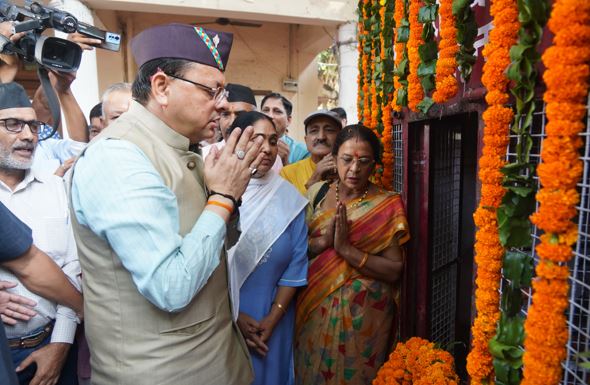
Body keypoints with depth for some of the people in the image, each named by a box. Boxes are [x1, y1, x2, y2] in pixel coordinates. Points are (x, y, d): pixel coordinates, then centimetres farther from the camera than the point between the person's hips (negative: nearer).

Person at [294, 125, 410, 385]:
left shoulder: (388, 205, -9)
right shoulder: (317, 192, 0)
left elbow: (394, 270, -12)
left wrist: (346, 248, -23)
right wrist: (322, 241, -19)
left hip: (362, 313, -3)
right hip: (315, 307, 3)